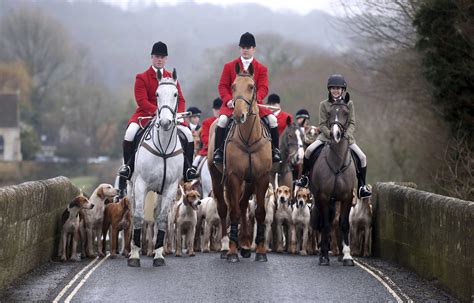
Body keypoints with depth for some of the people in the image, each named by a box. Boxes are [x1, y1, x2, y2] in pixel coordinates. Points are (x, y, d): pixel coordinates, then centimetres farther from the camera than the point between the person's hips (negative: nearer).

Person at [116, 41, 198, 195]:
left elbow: (180, 99, 9)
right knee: (130, 132, -30)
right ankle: (127, 166, -15)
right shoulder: (142, 78, 1)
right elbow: (141, 100, -10)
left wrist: (178, 113, -13)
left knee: (188, 134, -15)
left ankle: (187, 169, -1)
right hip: (146, 115, -3)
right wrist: (157, 111, -24)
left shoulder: (172, 77, 12)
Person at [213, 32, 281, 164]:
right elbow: (223, 86, 6)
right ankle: (219, 150, -17)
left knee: (272, 119, -20)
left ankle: (274, 150, -3)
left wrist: (255, 99, -20)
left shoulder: (261, 68, 10)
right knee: (222, 119, -30)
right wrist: (228, 100, -13)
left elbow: (263, 88, 1)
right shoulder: (229, 66, 10)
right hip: (233, 104, -1)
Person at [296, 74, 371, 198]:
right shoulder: (324, 104, 2)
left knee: (362, 157, -14)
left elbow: (352, 123, -1)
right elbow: (322, 124, -3)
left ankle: (362, 186, 0)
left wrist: (346, 135, -19)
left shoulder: (349, 104, 3)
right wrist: (331, 134, -21)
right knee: (309, 150, -22)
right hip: (327, 135, -1)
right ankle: (305, 177, -2)